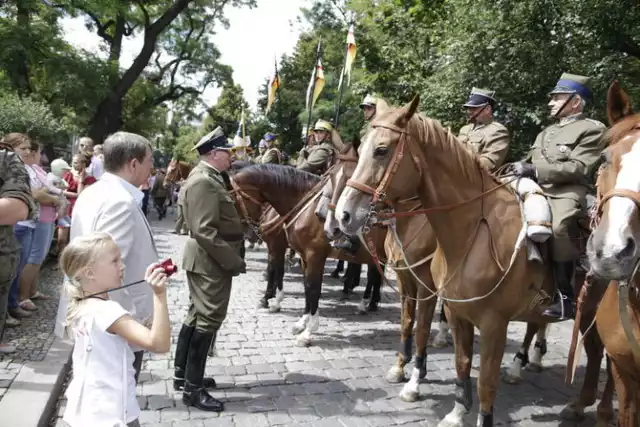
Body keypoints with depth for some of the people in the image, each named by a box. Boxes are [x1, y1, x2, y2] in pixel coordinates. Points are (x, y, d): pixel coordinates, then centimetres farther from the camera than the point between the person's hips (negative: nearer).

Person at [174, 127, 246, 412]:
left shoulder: (207, 177, 13)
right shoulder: (203, 180, -20)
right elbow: (204, 231, -28)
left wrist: (231, 257, 16)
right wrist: (233, 260, -24)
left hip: (208, 259, 11)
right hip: (211, 261, -11)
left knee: (197, 315, 18)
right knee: (209, 319, -3)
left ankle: (182, 375, 31)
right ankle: (192, 389, 8)